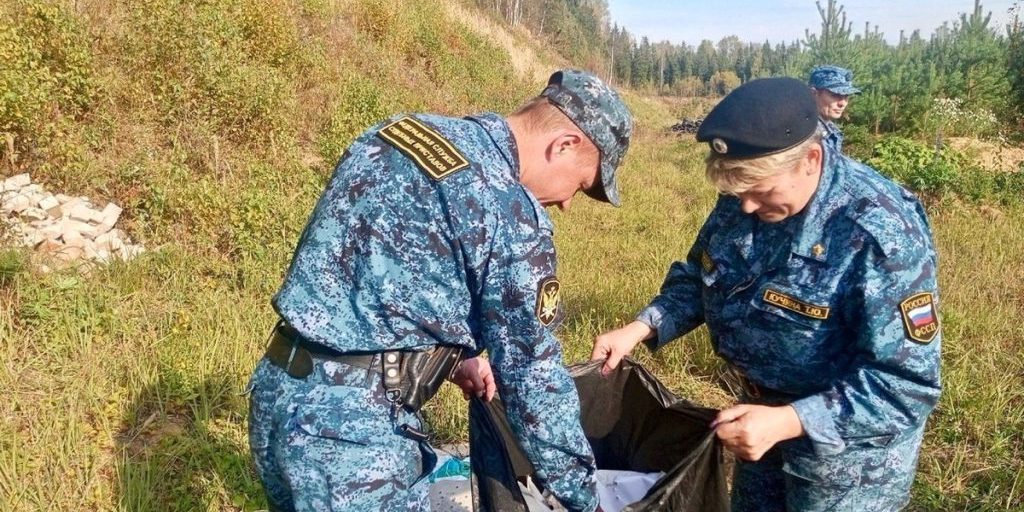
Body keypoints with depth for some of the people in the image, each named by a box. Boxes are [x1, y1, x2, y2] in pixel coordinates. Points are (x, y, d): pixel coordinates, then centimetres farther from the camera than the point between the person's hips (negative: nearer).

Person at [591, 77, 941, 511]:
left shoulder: (881, 233, -31)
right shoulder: (741, 199, -11)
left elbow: (906, 385, -30)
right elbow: (697, 280, 4)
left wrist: (786, 422, -39)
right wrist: (639, 329, -12)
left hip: (848, 446, -6)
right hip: (763, 413, 7)